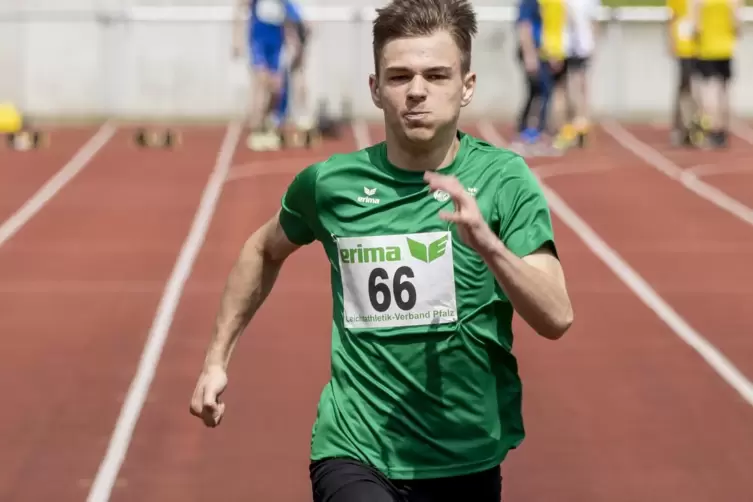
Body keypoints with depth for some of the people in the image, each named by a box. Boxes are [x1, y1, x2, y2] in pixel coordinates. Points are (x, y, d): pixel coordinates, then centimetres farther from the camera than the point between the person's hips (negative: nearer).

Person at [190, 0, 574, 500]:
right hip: (353, 452, -1)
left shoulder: (502, 178, -5)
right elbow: (264, 250, 21)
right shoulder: (330, 183, -1)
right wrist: (217, 359, 21)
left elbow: (556, 319, -15)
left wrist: (486, 242, -30)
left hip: (467, 461, 1)